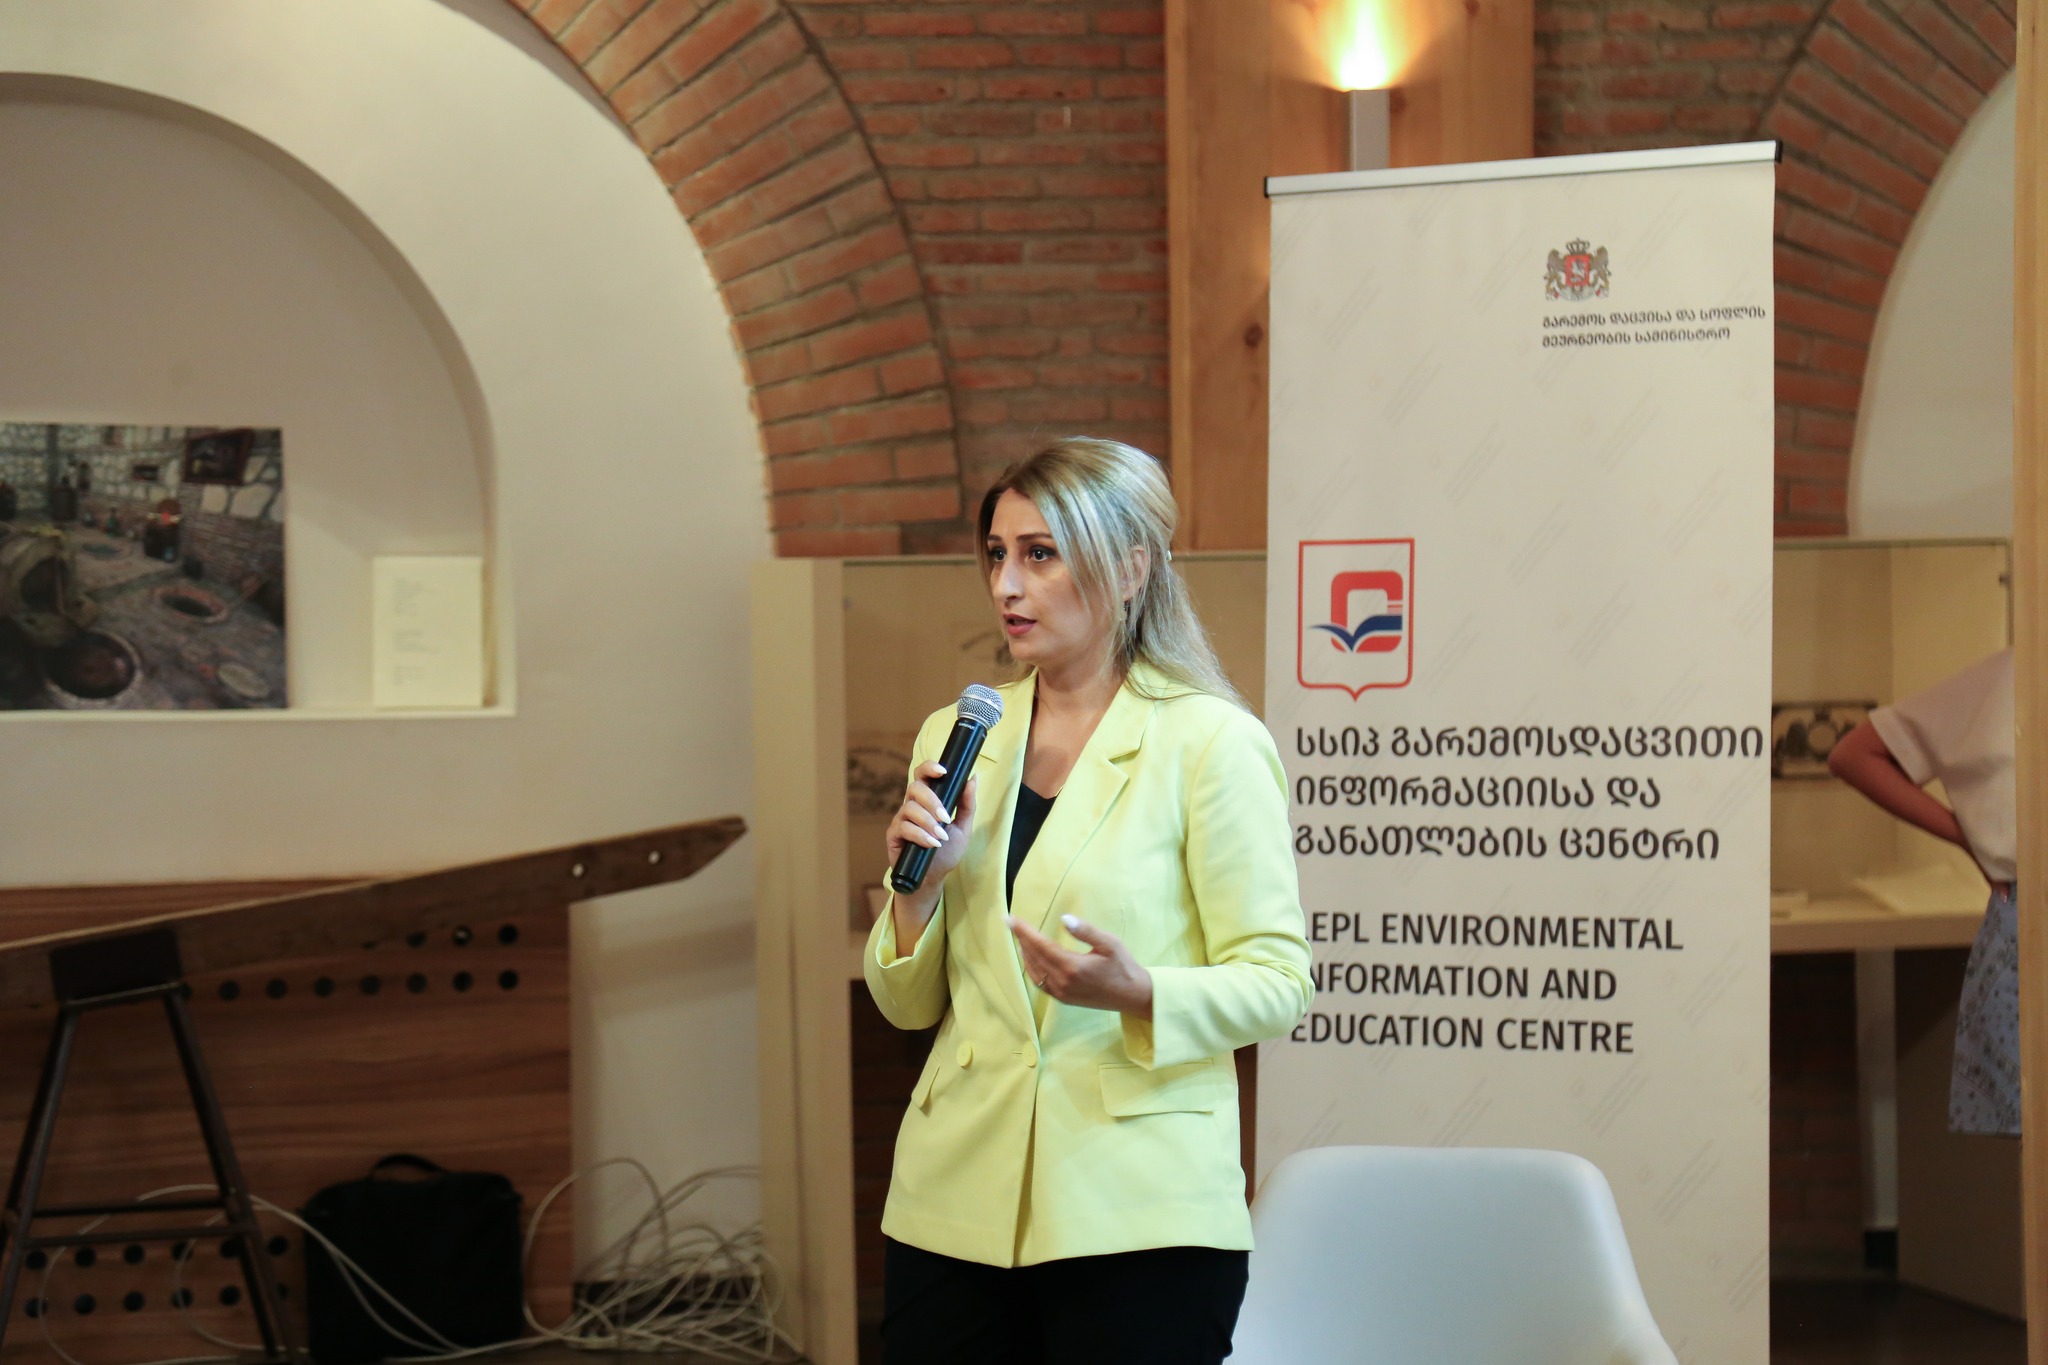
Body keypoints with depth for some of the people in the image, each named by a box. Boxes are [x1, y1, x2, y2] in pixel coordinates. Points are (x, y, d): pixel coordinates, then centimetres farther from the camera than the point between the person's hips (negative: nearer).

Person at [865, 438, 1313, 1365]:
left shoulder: (1209, 742, -7)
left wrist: (1138, 993, -25)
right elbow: (909, 1006, 12)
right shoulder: (954, 738, 10)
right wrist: (919, 885, -7)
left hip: (1136, 1218, -5)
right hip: (956, 1197, 5)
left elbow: (1277, 984, -8)